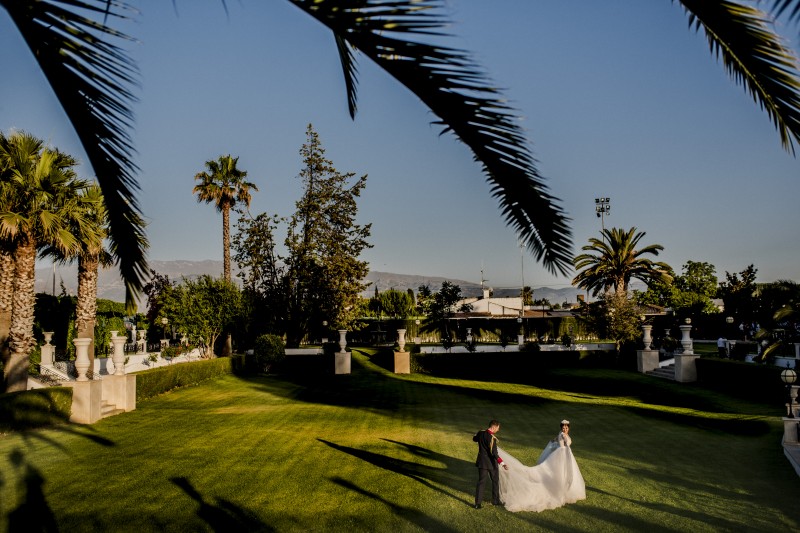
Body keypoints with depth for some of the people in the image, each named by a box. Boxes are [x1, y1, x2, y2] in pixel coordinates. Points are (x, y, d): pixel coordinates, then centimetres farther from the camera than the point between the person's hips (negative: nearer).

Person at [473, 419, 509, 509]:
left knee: (481, 482, 7)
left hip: (482, 462, 5)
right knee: (495, 481, 16)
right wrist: (502, 464, -30)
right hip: (491, 462, -5)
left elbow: (474, 439, 19)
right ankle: (495, 500, 27)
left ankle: (477, 503, 2)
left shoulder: (480, 433, -4)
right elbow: (494, 453, -27)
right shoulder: (492, 438, -23)